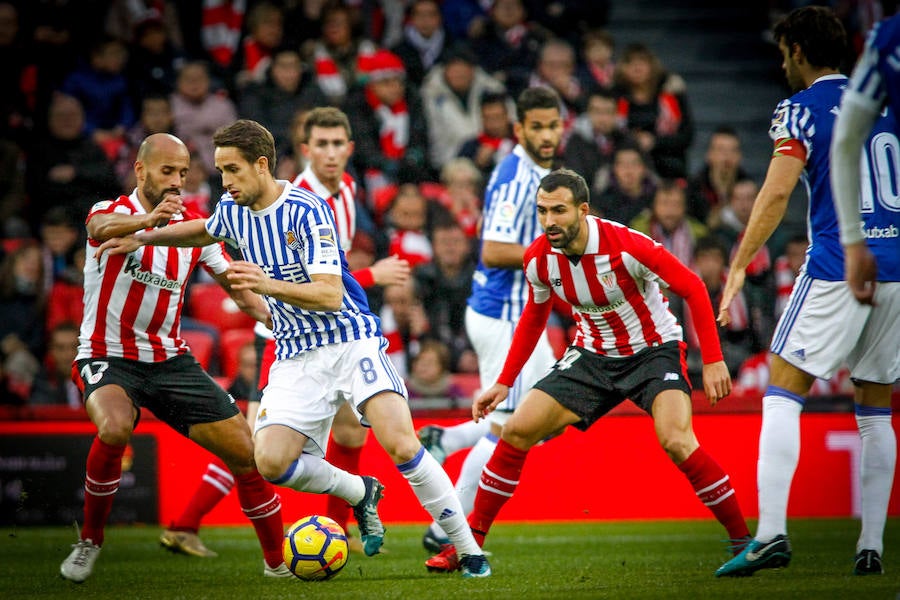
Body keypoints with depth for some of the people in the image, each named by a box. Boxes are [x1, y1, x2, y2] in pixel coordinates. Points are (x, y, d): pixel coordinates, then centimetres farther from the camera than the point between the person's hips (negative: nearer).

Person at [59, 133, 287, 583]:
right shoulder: (112, 211, -11)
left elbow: (238, 288, 10)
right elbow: (102, 228, -36)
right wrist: (146, 220, -59)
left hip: (170, 360, 5)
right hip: (108, 357, -5)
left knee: (247, 453, -3)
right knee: (115, 428, -36)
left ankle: (277, 563, 16)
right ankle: (89, 541, -12)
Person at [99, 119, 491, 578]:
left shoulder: (305, 211, -16)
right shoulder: (232, 211, 6)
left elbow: (331, 296, -22)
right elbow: (203, 231, 32)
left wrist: (270, 285, -36)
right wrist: (142, 239, 24)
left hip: (349, 341, -6)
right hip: (296, 356, 6)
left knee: (402, 446, -23)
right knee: (271, 462, -16)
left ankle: (469, 551, -10)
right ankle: (360, 493, 12)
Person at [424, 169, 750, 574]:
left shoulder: (627, 246, -27)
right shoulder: (538, 259, -11)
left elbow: (692, 288, -17)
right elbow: (534, 318, 10)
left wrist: (712, 360, -22)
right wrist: (504, 383, 9)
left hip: (653, 350, -5)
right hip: (592, 356, 5)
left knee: (676, 441, -29)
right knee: (516, 432, -6)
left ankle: (742, 539, -16)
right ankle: (469, 542, 7)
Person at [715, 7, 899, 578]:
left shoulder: (801, 108, -2)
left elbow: (778, 192, -13)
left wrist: (739, 266, -10)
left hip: (837, 270, -6)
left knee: (782, 396, -3)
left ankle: (771, 532, -17)